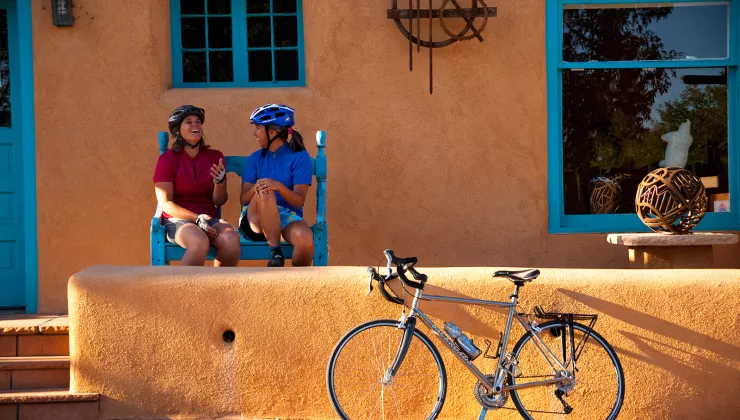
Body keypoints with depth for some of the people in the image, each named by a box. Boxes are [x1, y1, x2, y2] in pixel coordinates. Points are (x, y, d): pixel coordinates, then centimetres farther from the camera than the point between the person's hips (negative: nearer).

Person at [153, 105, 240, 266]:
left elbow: (219, 201, 9)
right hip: (177, 220, -3)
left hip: (210, 219, 4)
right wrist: (197, 219, -18)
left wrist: (219, 182, -14)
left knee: (231, 239, -31)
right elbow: (165, 203, -4)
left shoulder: (215, 157, 11)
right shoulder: (167, 159, 2)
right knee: (200, 242, -38)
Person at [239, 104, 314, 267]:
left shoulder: (299, 157, 0)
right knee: (265, 192, -34)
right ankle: (275, 252, -30)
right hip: (256, 220, 2)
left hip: (287, 216, -2)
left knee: (305, 238, -37)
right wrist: (256, 188, -19)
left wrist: (278, 186, -27)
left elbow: (299, 200, -7)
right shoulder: (256, 158, 11)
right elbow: (243, 199, 5)